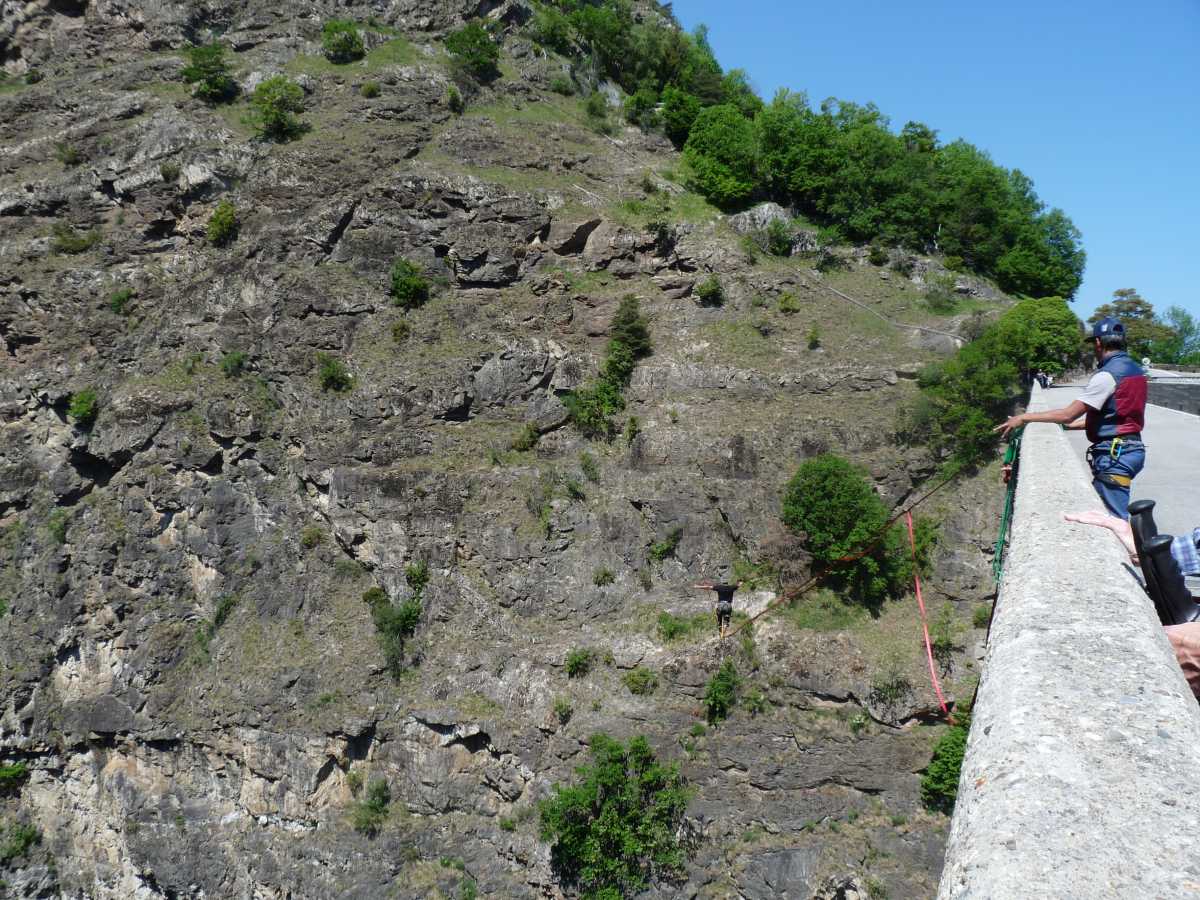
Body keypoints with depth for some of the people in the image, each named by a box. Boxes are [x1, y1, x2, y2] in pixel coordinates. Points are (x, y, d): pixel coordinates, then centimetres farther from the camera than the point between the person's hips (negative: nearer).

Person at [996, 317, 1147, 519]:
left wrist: (1024, 418, -14)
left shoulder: (1107, 375, -17)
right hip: (1132, 448, 10)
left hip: (1114, 455, -10)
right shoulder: (1135, 369, 12)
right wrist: (1071, 424, 17)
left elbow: (1068, 414, -21)